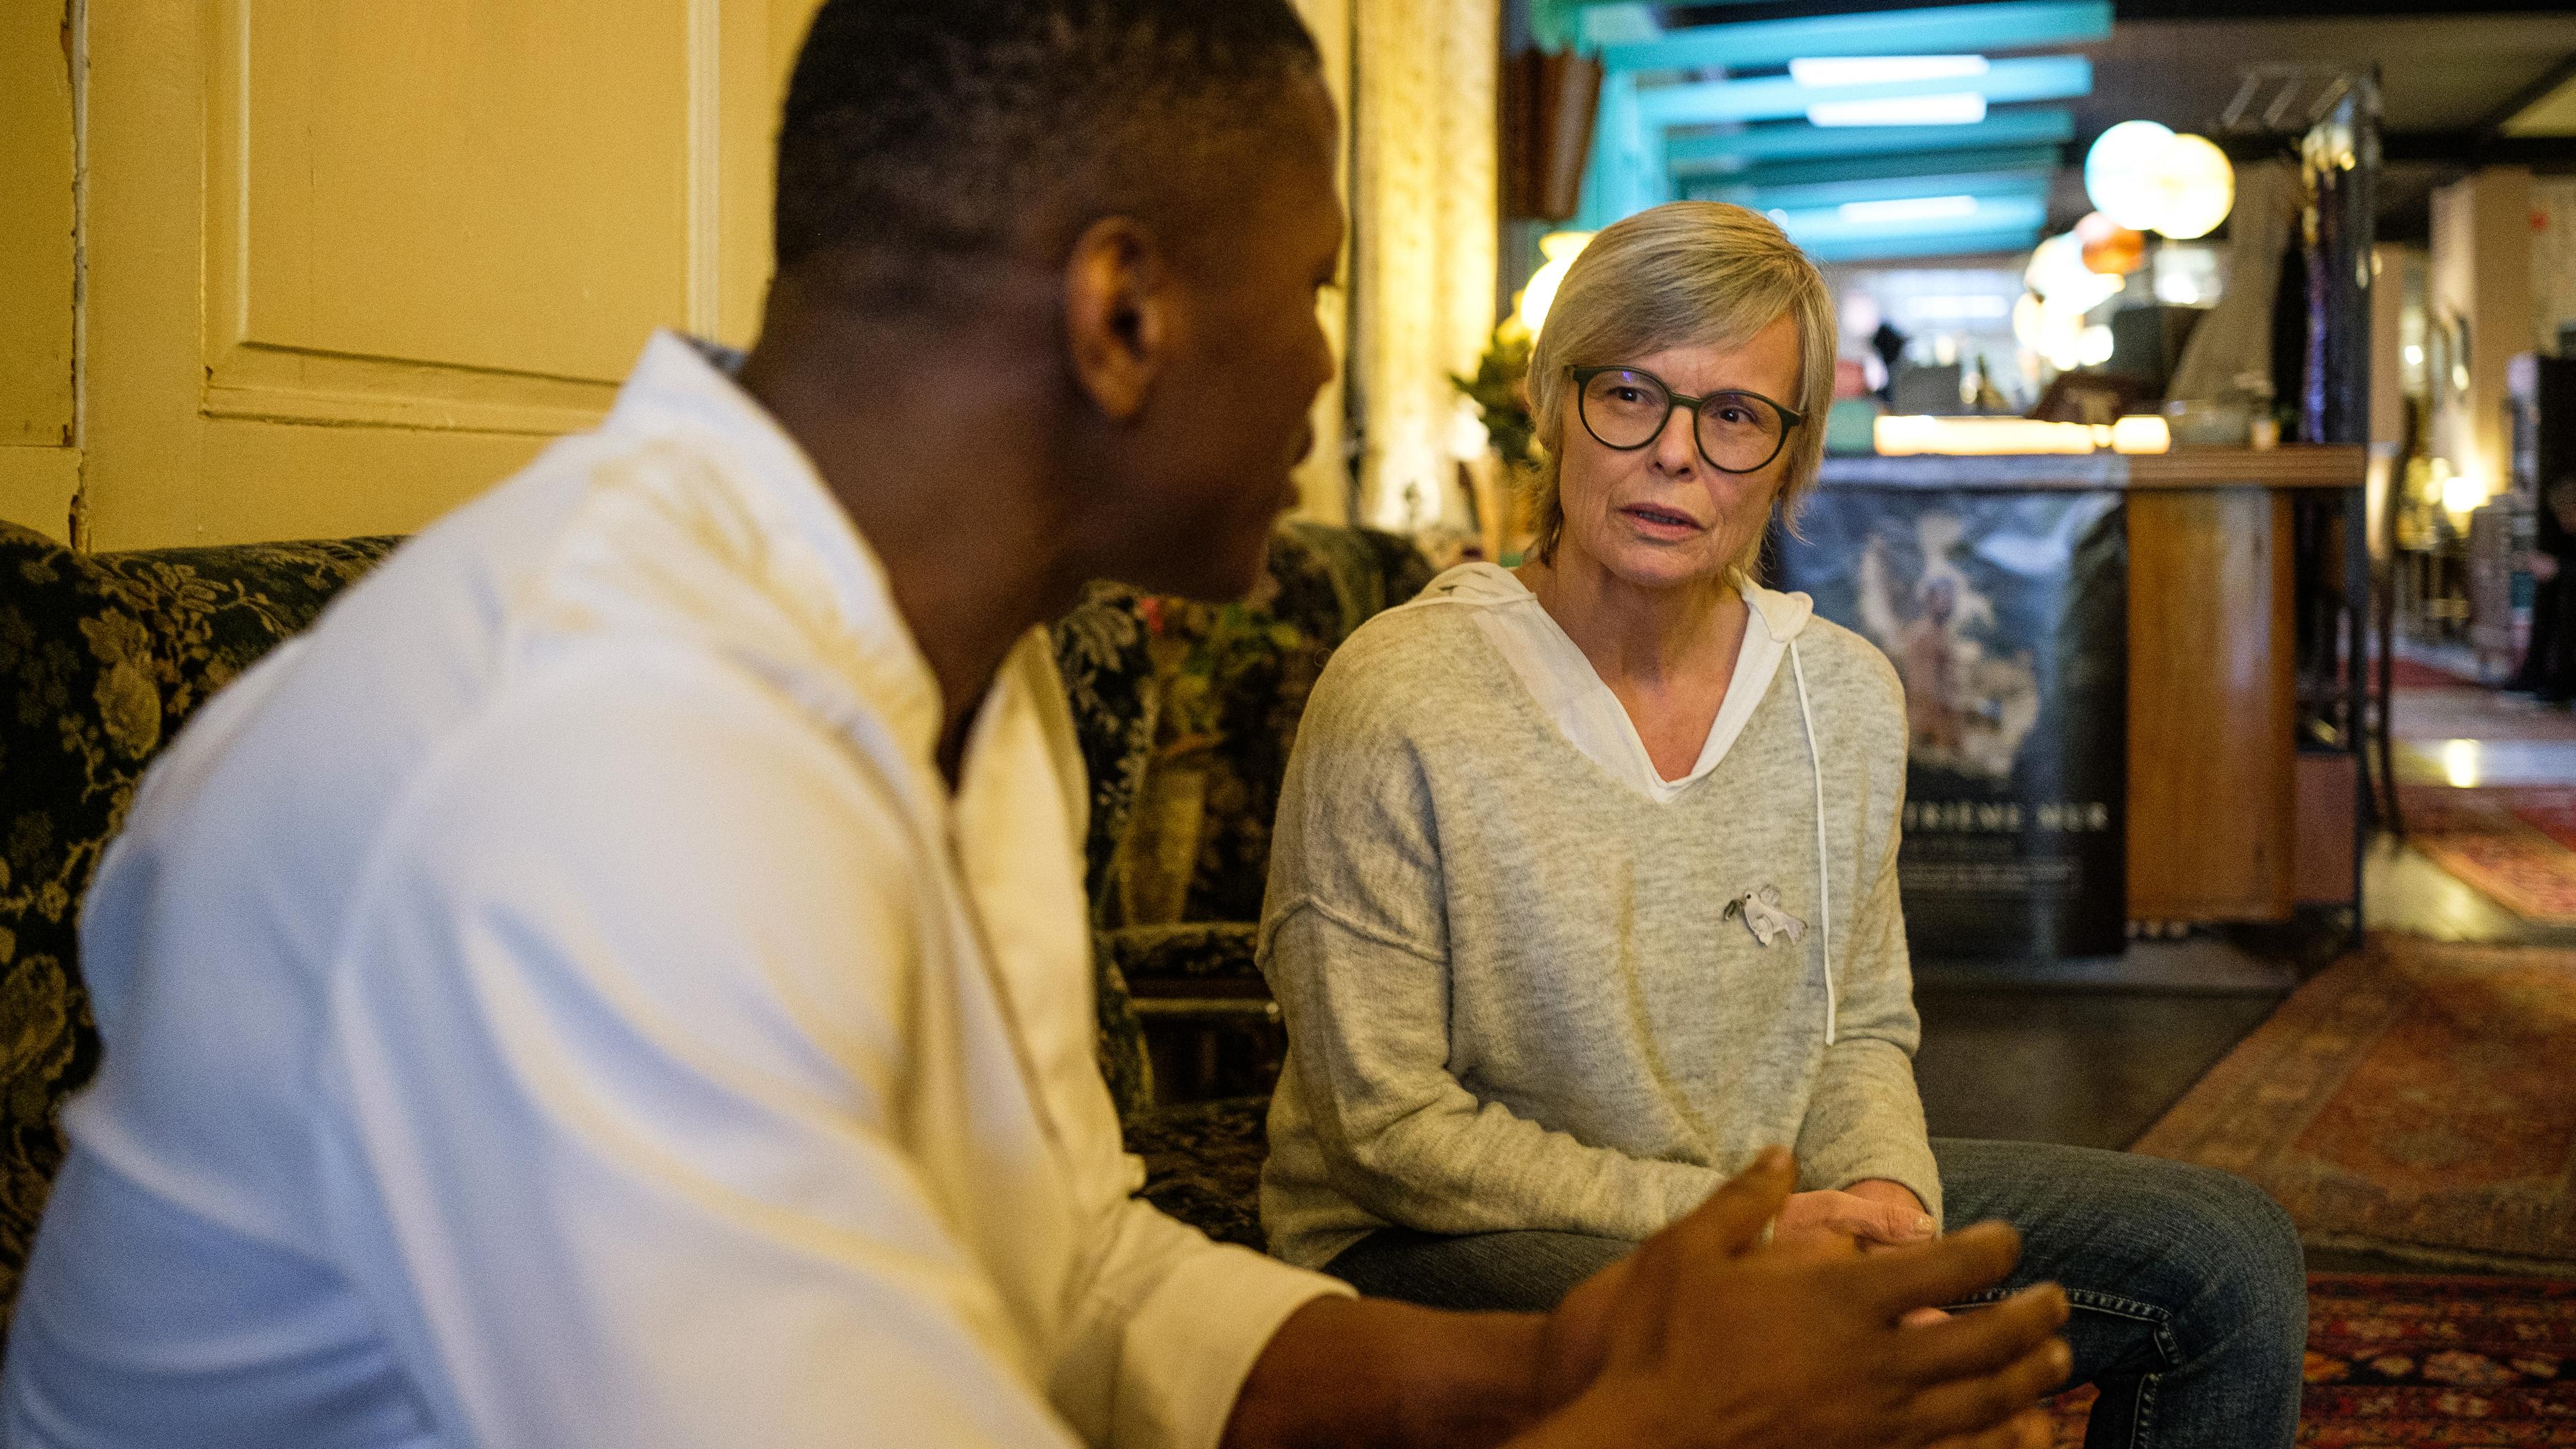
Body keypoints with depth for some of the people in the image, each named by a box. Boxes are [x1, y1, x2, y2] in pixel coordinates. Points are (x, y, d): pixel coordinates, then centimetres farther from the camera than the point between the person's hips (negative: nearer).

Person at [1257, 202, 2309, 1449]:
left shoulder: (1847, 695, 3)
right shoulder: (1395, 701, -16)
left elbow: (1861, 1031, 12)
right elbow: (1390, 1125, -15)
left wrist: (1883, 1195, -11)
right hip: (1439, 1246, -6)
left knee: (2223, 1257, 1)